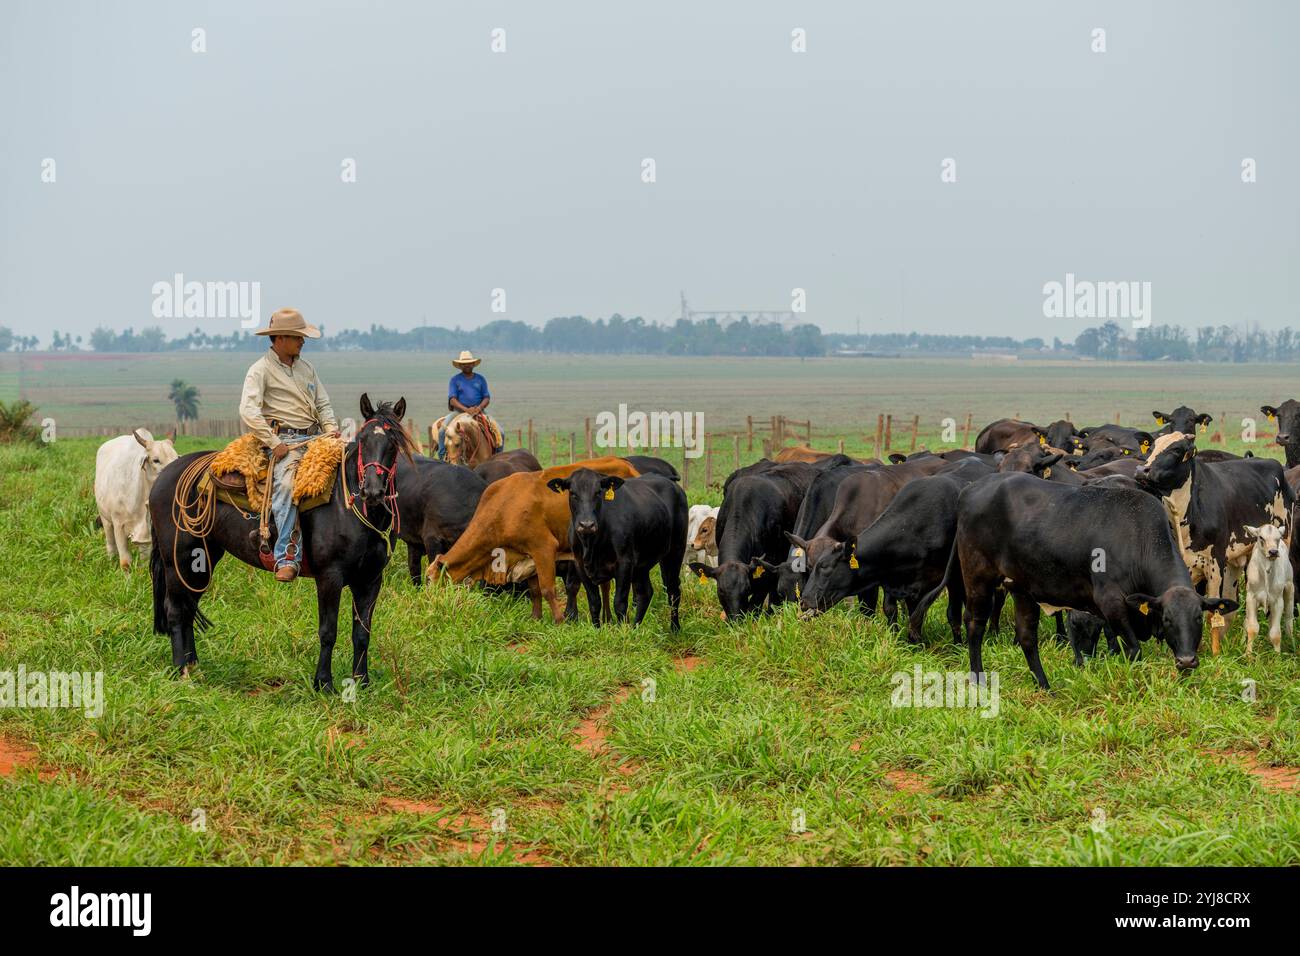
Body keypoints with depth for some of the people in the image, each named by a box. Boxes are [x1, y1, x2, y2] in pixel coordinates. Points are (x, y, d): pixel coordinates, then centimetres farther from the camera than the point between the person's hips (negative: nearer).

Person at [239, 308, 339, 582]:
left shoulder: (306, 368, 20)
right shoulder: (261, 370, -2)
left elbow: (323, 405, 22)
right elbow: (248, 410, -13)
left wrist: (332, 430, 1)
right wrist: (274, 443, -19)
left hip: (314, 437, 7)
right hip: (284, 439, -7)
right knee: (285, 486, -31)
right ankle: (287, 559, -36)